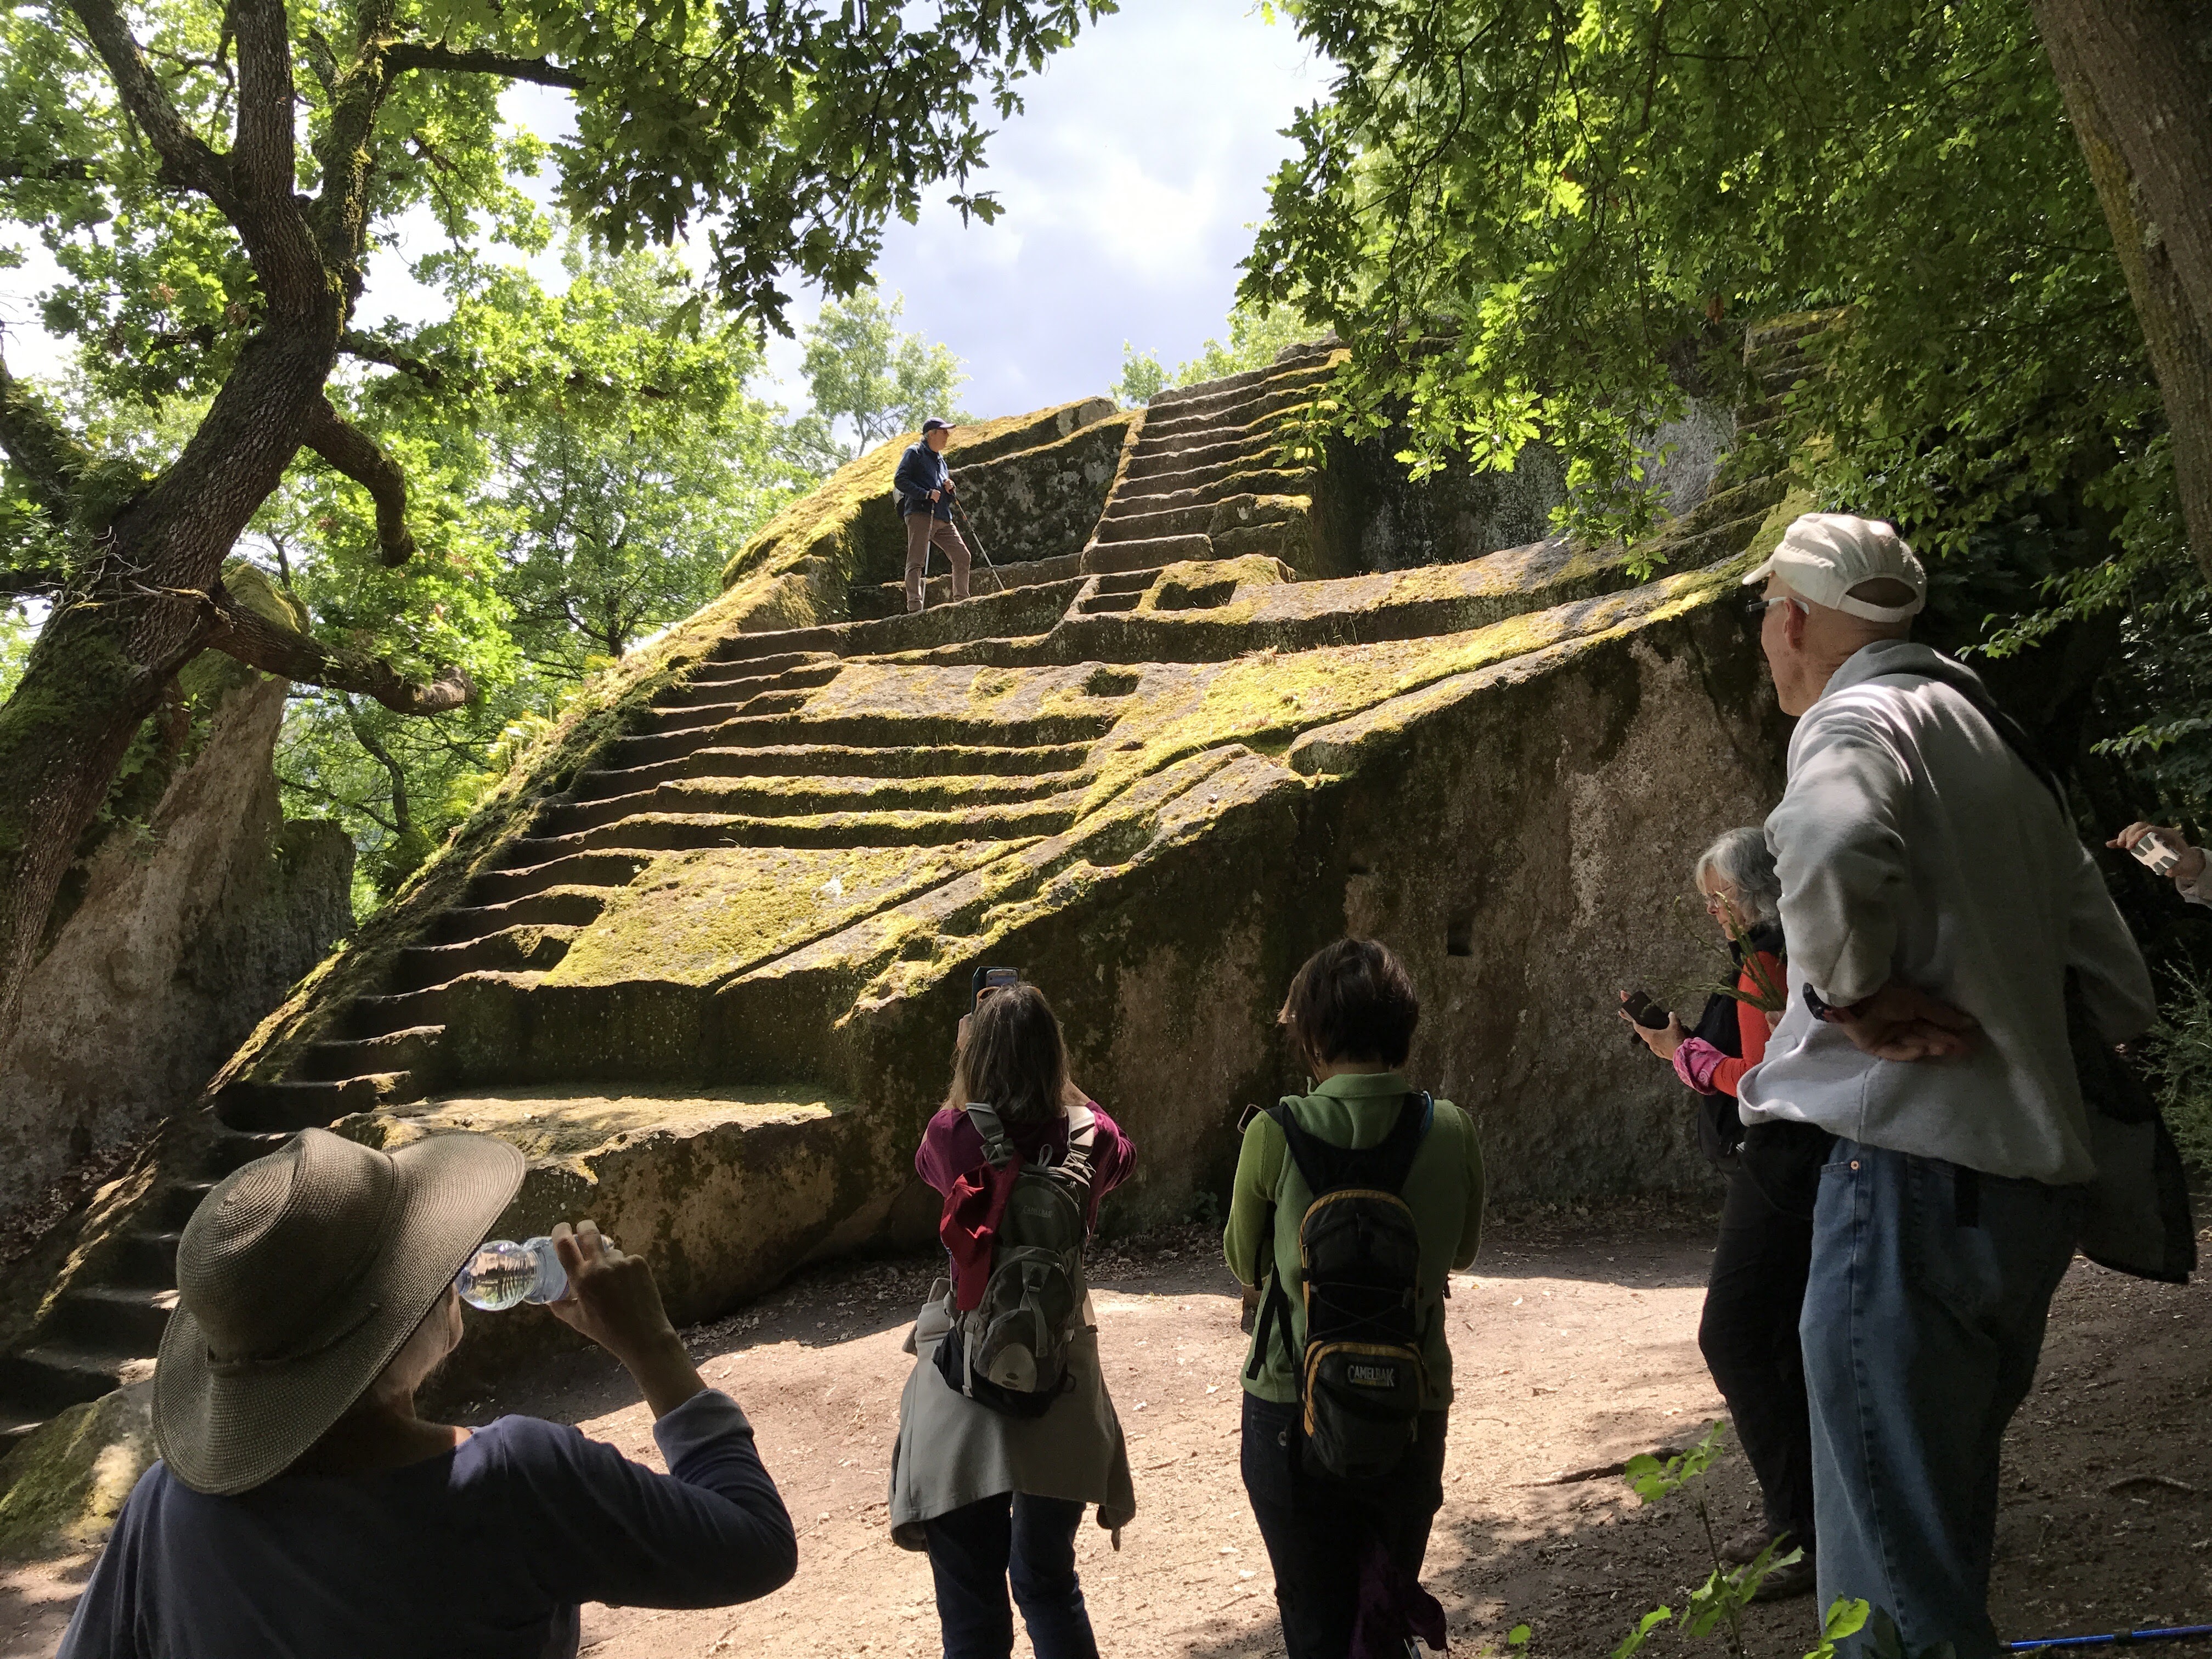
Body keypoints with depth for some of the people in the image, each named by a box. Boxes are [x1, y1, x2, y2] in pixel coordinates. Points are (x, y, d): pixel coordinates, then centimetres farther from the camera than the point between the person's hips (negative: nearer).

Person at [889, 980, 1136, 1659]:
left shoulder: (954, 1135, -11)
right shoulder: (1087, 1138, -7)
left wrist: (978, 1057, 18)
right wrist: (1059, 1085, 24)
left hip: (966, 1380, -2)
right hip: (1060, 1384, 2)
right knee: (1049, 1584, 22)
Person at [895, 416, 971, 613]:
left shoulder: (940, 460, 27)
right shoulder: (914, 453, 4)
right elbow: (900, 480, -9)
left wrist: (950, 489, 7)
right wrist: (926, 494, -17)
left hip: (943, 519, 8)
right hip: (919, 514, -8)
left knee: (962, 555, 1)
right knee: (916, 561, -12)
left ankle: (962, 600, 8)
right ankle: (915, 605, -17)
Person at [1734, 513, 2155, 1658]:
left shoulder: (1857, 720, -8)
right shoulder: (1985, 738, 20)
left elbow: (1831, 855, -34)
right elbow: (2118, 982, 21)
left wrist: (1853, 996, -18)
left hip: (1915, 1172, -10)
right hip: (2031, 1176, 10)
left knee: (1892, 1565, -4)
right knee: (1940, 1536, 21)